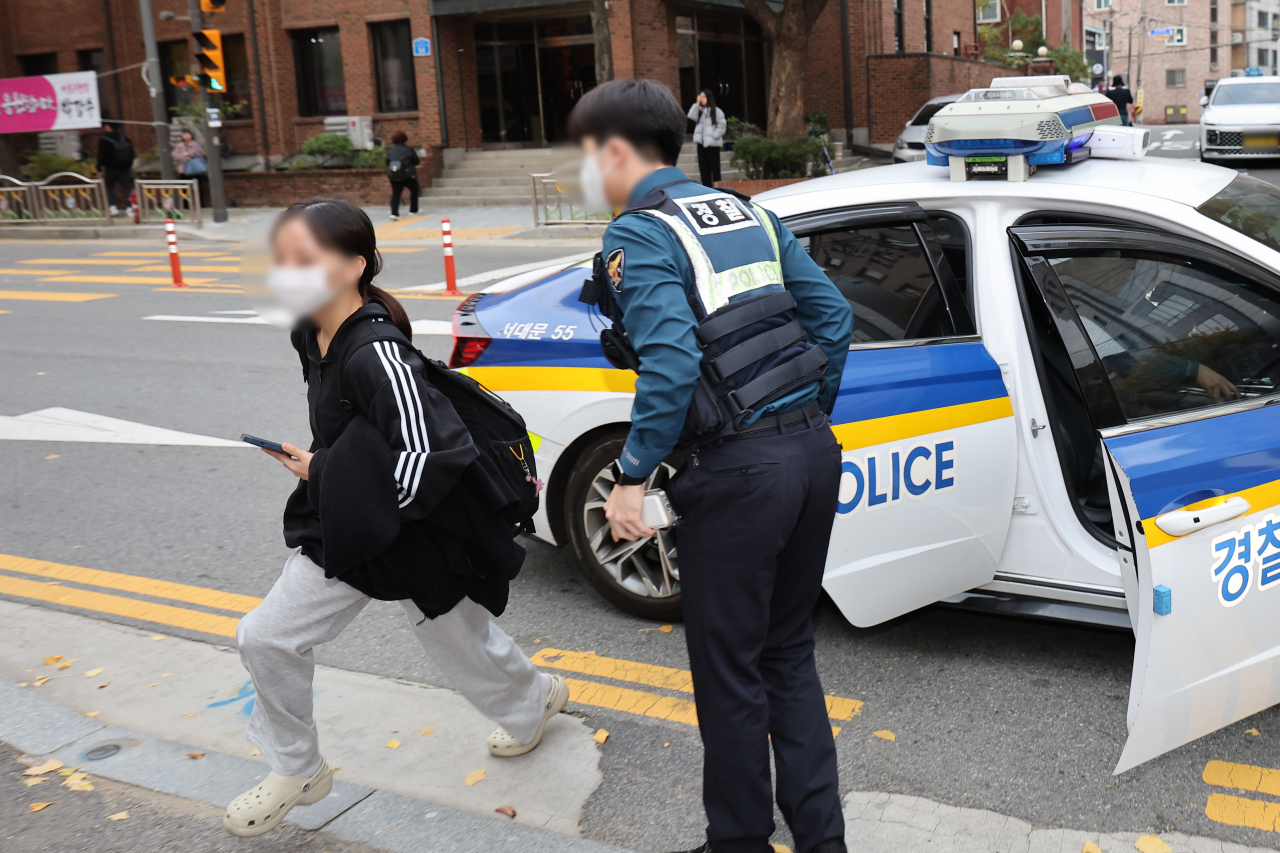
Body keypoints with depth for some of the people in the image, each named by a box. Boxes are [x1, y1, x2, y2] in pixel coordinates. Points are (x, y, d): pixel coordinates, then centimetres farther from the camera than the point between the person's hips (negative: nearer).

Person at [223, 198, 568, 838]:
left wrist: (322, 471, -25)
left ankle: (531, 701, 50)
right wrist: (315, 463, 3)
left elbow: (430, 461, -35)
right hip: (344, 527, 8)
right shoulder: (310, 337, -2)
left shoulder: (377, 355, -31)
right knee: (266, 638, 5)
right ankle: (298, 772, 27)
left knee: (460, 642, 17)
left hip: (419, 536, -8)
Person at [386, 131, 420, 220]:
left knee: (396, 194, 3)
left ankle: (394, 213, -13)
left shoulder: (390, 150, 4)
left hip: (394, 176, 2)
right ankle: (413, 209, 26)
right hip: (408, 175, -2)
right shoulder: (409, 150, -5)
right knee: (414, 190, 21)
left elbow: (387, 163, 7)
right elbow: (417, 162, 1)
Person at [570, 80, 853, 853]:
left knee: (730, 672, 8)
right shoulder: (746, 213, 15)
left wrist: (631, 477, -14)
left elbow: (671, 362, -22)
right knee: (789, 653, 21)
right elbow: (833, 317, 13)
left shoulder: (638, 235, -8)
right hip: (815, 450, 8)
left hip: (738, 471, -8)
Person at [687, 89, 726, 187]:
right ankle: (706, 186, 11)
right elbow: (691, 116, -3)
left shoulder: (717, 111, -2)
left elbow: (722, 126, -5)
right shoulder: (700, 110, 14)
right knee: (703, 166, 6)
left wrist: (714, 136, -14)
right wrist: (697, 103, -3)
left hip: (713, 143, -5)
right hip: (701, 143, 5)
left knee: (714, 166, -3)